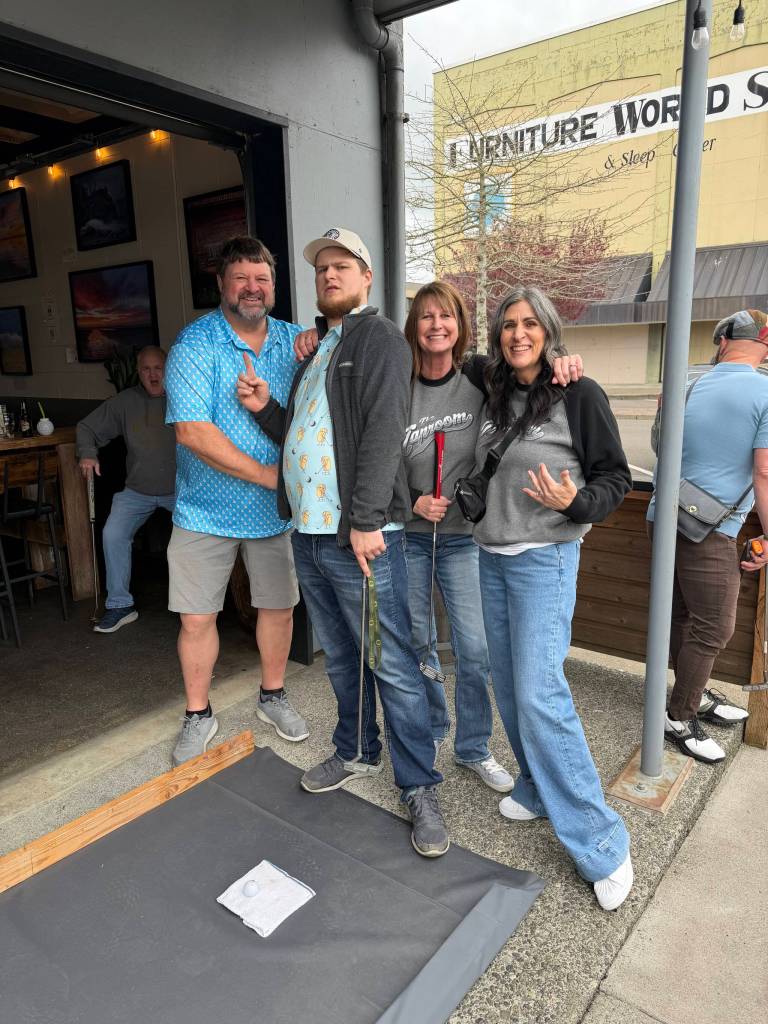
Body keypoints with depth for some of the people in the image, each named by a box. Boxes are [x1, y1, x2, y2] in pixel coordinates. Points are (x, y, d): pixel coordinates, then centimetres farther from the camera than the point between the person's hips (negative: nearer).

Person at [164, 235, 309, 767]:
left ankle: (273, 697, 37)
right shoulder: (196, 344, -12)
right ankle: (199, 716, 28)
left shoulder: (294, 340, 3)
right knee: (197, 617, 6)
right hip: (207, 510, -3)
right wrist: (267, 474, -22)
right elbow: (192, 431, -22)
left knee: (279, 605, 14)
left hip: (276, 508, 4)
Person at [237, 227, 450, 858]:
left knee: (393, 665, -1)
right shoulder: (316, 347, 21)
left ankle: (420, 787, 13)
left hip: (360, 536, -8)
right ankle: (356, 750, 37)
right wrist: (266, 408, 4)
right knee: (340, 657, 19)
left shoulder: (380, 339, -4)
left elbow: (383, 432, -16)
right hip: (309, 533, 8)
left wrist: (365, 520, -23)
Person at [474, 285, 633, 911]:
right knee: (509, 685, 12)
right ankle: (540, 789, 33)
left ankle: (601, 843, 2)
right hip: (492, 557, 7)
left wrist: (575, 502, -25)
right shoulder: (496, 396, 8)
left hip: (544, 559, -6)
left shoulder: (579, 395, -8)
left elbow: (616, 478, -6)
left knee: (539, 693, -12)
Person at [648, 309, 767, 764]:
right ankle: (680, 718, 14)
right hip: (710, 529, -7)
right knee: (714, 629, 3)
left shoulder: (690, 388, 9)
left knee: (684, 618, 18)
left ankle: (696, 695, 34)